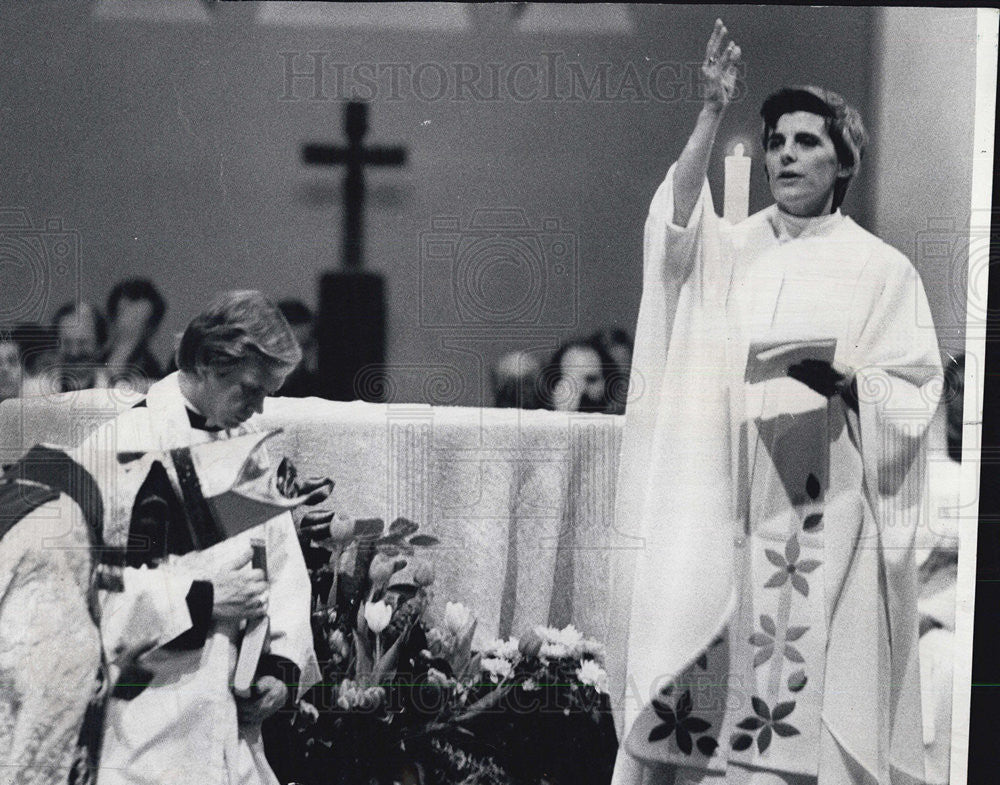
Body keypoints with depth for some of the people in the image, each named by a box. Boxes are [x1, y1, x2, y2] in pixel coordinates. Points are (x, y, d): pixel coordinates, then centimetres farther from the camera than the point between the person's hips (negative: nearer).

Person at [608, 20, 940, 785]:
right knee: (708, 665, -3)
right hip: (723, 496, 2)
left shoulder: (881, 269, 5)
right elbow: (678, 223, -11)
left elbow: (916, 391, 2)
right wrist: (712, 113, -21)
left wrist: (842, 377, -18)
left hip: (824, 507, -2)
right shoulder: (733, 249, 10)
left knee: (811, 677, -5)